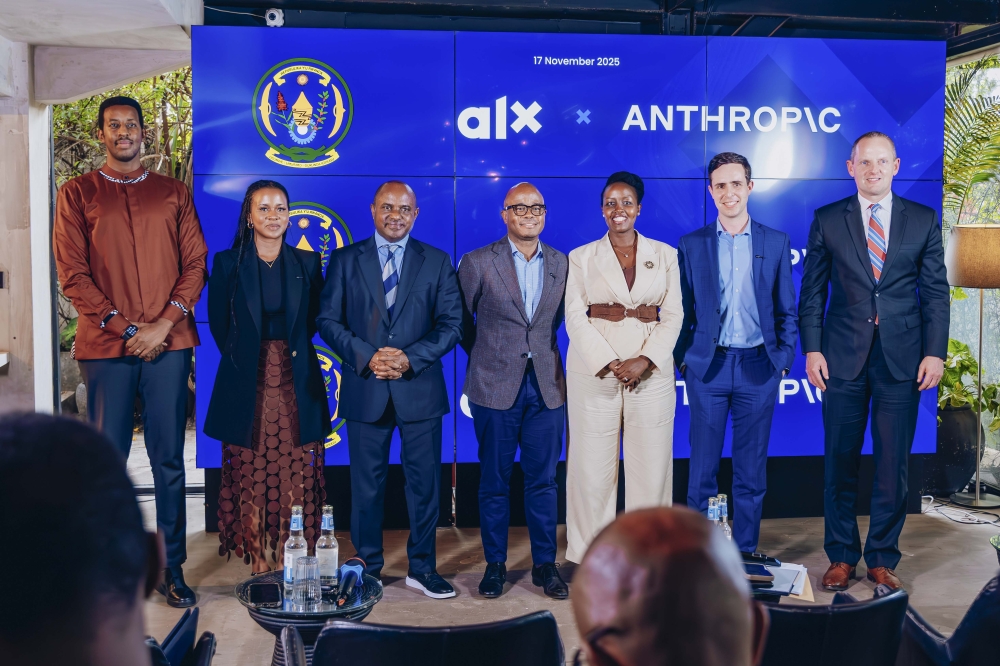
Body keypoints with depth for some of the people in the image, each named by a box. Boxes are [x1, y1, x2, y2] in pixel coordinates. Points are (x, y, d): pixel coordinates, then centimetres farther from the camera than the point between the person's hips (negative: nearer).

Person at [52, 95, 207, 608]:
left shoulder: (173, 193, 12)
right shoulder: (77, 194, 7)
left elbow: (195, 264, 6)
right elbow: (72, 274, -1)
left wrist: (164, 322, -8)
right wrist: (126, 328, -9)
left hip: (168, 343, 1)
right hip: (106, 346, -1)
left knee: (169, 462, 3)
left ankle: (171, 567, 11)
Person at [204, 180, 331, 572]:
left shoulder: (307, 263, 6)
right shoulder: (227, 263, 2)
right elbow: (219, 323, 8)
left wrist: (291, 349, 4)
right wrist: (240, 356, 8)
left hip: (296, 383, 1)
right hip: (247, 384, -1)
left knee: (295, 477, 1)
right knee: (252, 476, 1)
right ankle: (259, 565, 11)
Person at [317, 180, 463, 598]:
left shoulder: (437, 262, 7)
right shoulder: (345, 260, 7)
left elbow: (451, 324, 1)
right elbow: (328, 320, 2)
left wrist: (410, 358, -13)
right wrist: (367, 357, -12)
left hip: (420, 388, 0)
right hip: (365, 389, 0)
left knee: (425, 480, 4)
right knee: (367, 483, 6)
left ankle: (422, 568, 18)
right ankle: (368, 568, 20)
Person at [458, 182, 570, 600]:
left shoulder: (562, 264, 6)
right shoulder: (478, 263, -2)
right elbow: (460, 319, 8)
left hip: (546, 386, 2)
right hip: (495, 386, -2)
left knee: (543, 480, 6)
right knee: (494, 481, 6)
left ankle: (545, 564, 17)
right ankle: (495, 564, 18)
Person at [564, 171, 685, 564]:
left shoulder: (664, 255, 10)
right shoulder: (581, 259, 8)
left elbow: (674, 314, 4)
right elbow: (575, 316, -1)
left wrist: (644, 361, -11)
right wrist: (609, 363, -13)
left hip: (651, 370, 1)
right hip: (594, 372, -1)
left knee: (651, 465, 2)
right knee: (592, 465, 1)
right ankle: (589, 557, 13)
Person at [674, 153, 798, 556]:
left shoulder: (776, 243, 6)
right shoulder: (691, 245, 6)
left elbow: (787, 311, 9)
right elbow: (682, 311, 8)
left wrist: (783, 359, 1)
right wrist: (683, 360, 0)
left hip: (758, 367, 1)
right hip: (707, 367, 0)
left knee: (751, 470, 7)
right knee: (703, 469, 4)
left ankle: (745, 555, 18)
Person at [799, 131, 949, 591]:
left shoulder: (923, 221, 7)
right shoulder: (827, 220, 6)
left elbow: (936, 292, 6)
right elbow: (812, 291, 6)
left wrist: (935, 352, -2)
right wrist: (812, 350, -3)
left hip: (902, 359, 0)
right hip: (843, 358, 0)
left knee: (893, 466, 5)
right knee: (840, 463, 6)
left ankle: (883, 560, 18)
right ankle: (841, 557, 19)